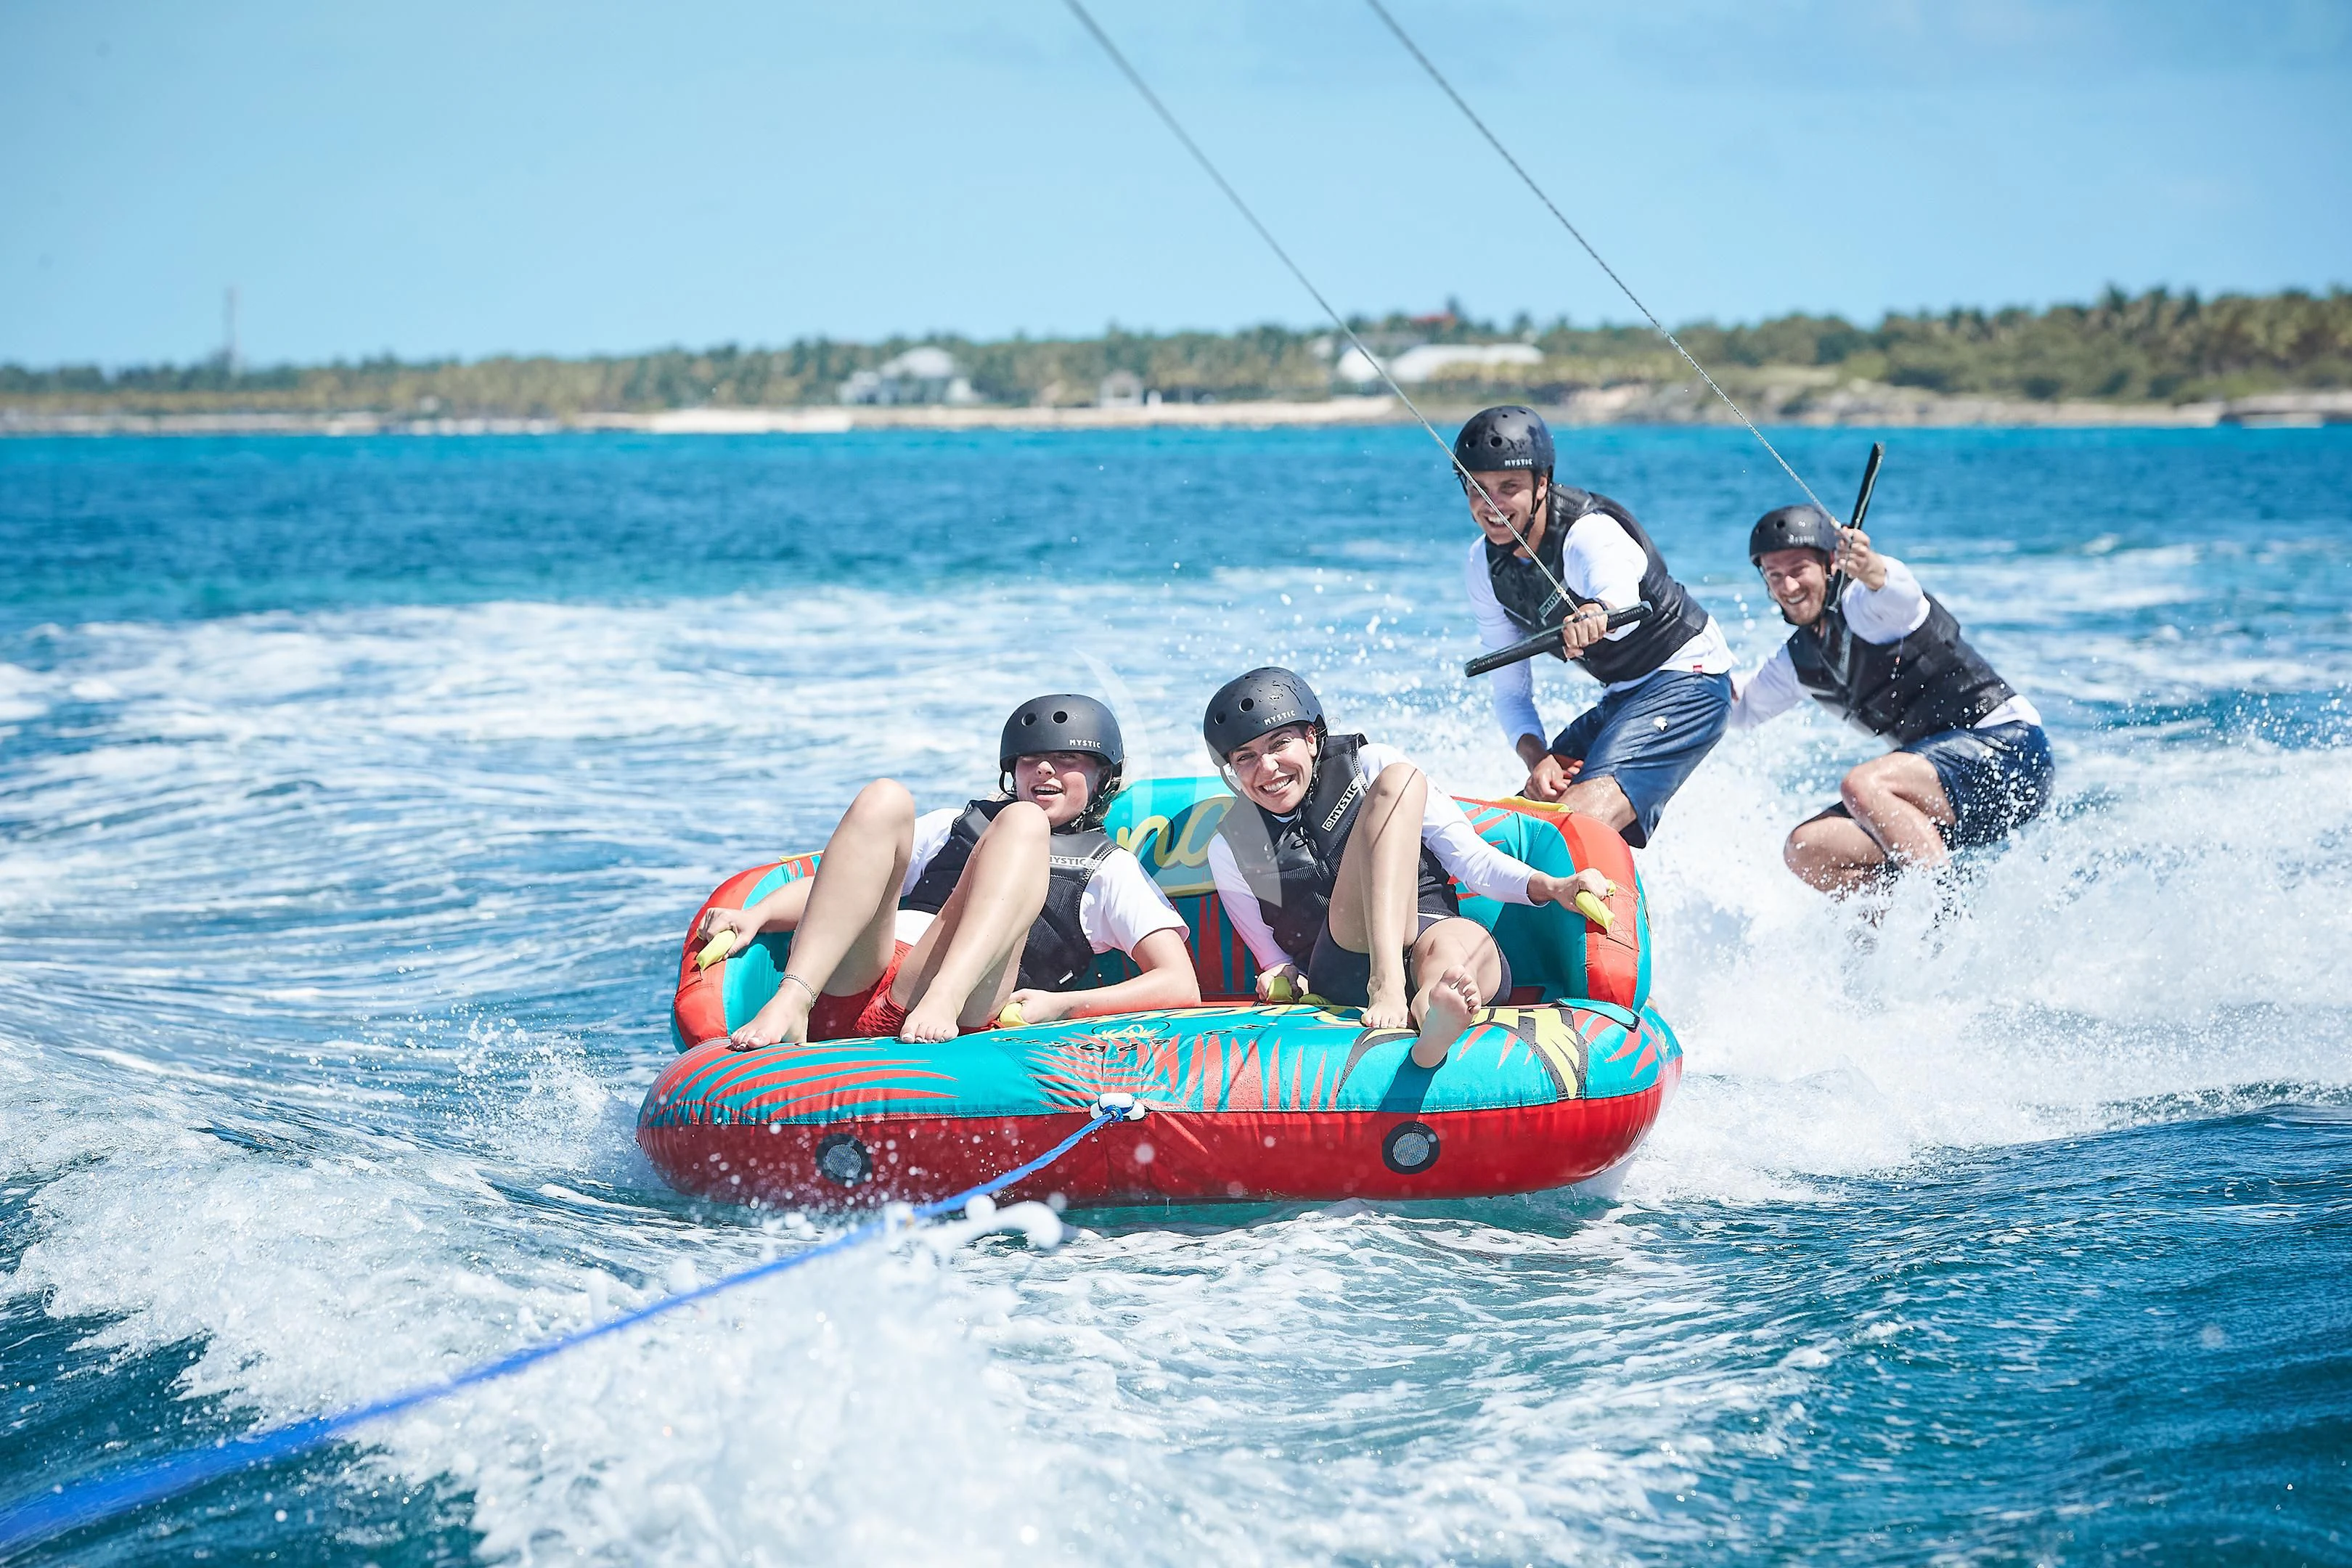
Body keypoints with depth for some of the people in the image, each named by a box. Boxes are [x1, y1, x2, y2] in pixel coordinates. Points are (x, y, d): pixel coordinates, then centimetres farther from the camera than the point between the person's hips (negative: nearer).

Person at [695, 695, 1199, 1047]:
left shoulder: (1109, 869, 23)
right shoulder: (958, 823, 35)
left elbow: (1183, 987, 8)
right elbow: (831, 889, 30)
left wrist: (1061, 1005, -8)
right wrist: (756, 916, 9)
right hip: (846, 990, 3)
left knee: (1023, 822, -15)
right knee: (885, 798, -15)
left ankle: (944, 1003, -42)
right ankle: (789, 1004, -34)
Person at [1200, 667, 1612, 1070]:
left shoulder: (1368, 765, 12)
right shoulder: (1231, 850, 13)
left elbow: (1466, 854, 8)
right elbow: (1274, 956, 19)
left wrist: (1551, 887, -7)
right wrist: (1285, 979, -6)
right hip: (1344, 973, -2)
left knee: (1470, 943, -39)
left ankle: (1432, 1010, -77)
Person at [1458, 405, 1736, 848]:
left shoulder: (1589, 532, -26)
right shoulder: (1486, 563, -4)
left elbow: (1623, 596, -51)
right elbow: (1510, 691, 0)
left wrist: (1599, 612, -76)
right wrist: (1536, 757, -19)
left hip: (1687, 680, -9)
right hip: (1621, 696, 9)